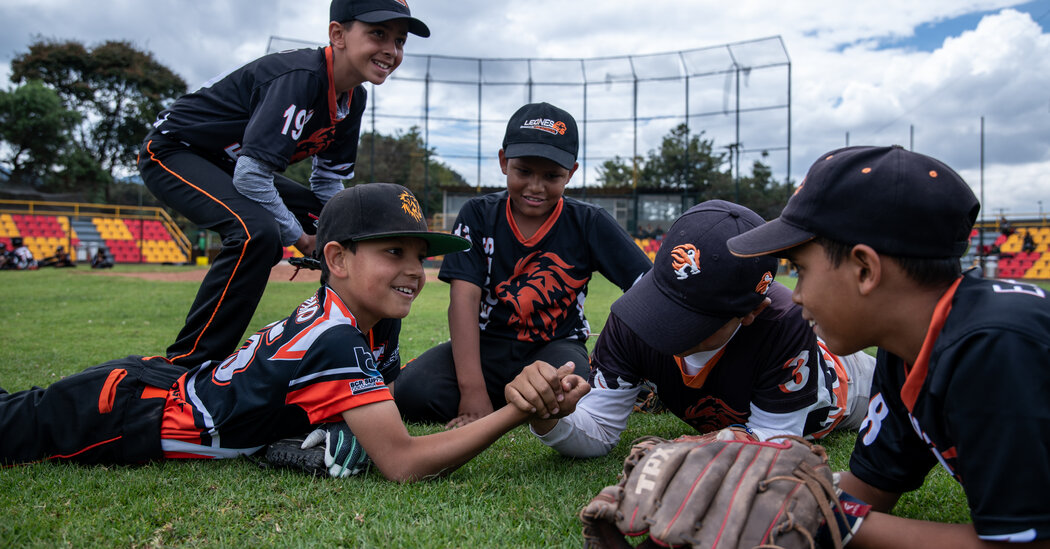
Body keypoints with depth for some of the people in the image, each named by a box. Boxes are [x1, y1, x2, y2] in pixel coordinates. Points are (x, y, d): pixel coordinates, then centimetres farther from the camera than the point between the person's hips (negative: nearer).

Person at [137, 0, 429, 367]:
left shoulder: (353, 98, -3)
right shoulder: (301, 77, -30)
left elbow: (328, 178, 6)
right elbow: (251, 177, -33)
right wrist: (300, 238, -22)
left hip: (231, 165, 9)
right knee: (258, 230, -36)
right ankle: (187, 363, -23)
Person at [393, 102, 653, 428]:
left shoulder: (589, 224, -3)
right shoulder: (479, 215, -2)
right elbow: (464, 297, -13)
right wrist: (472, 388, -24)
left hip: (556, 346, 0)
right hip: (487, 344, 1)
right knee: (413, 392, -25)